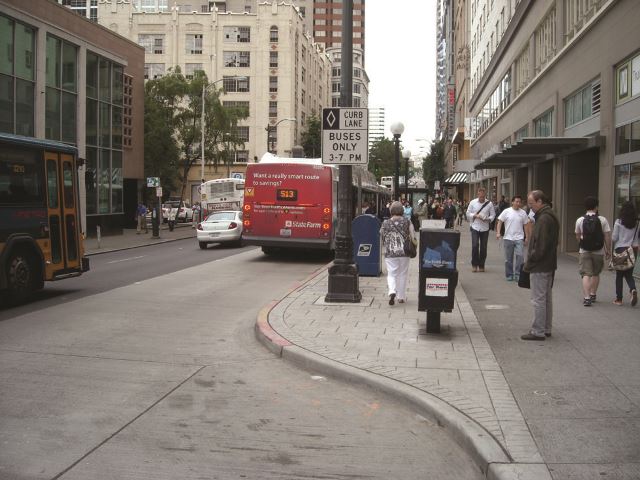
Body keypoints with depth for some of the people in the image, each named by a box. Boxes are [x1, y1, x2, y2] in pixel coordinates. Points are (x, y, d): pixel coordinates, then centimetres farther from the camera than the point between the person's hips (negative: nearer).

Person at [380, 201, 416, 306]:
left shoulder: (386, 223, -3)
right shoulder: (407, 221, -3)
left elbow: (382, 235, 8)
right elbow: (413, 235, -6)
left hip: (390, 253, -1)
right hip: (404, 252, 1)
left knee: (391, 274, 6)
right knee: (402, 274, 13)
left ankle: (392, 292, -20)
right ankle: (401, 297, 19)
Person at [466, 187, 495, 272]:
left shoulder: (489, 203, 1)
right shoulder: (473, 202, 2)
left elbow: (493, 215, 5)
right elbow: (468, 213, 5)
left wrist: (488, 219, -16)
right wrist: (475, 215, -13)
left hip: (485, 228, 1)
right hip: (475, 227, -1)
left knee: (483, 247, 4)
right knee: (475, 245, -12)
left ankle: (481, 265, 16)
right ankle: (474, 264, 1)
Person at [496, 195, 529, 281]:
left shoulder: (523, 212, 4)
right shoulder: (506, 211, -1)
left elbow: (526, 225, 9)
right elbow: (500, 222, -2)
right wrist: (498, 232, -13)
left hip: (519, 238, 1)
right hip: (508, 238, -1)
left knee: (520, 256, -11)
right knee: (508, 258, 7)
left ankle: (518, 274, -1)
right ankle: (509, 275, 19)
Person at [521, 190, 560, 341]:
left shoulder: (543, 219, -19)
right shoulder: (550, 216, 14)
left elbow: (540, 246, -24)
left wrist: (529, 262, -12)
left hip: (540, 266, -11)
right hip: (549, 265, 11)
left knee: (538, 300, -5)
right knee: (547, 298, 16)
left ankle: (538, 331, 0)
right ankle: (546, 329, 24)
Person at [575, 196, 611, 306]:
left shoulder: (580, 220, -2)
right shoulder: (602, 220, -6)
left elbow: (577, 236, 10)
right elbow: (607, 236, -6)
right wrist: (608, 250, 4)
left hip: (584, 252, 0)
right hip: (599, 252, 0)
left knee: (586, 274, -2)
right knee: (596, 274, 18)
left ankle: (586, 298, -14)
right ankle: (593, 295, 28)